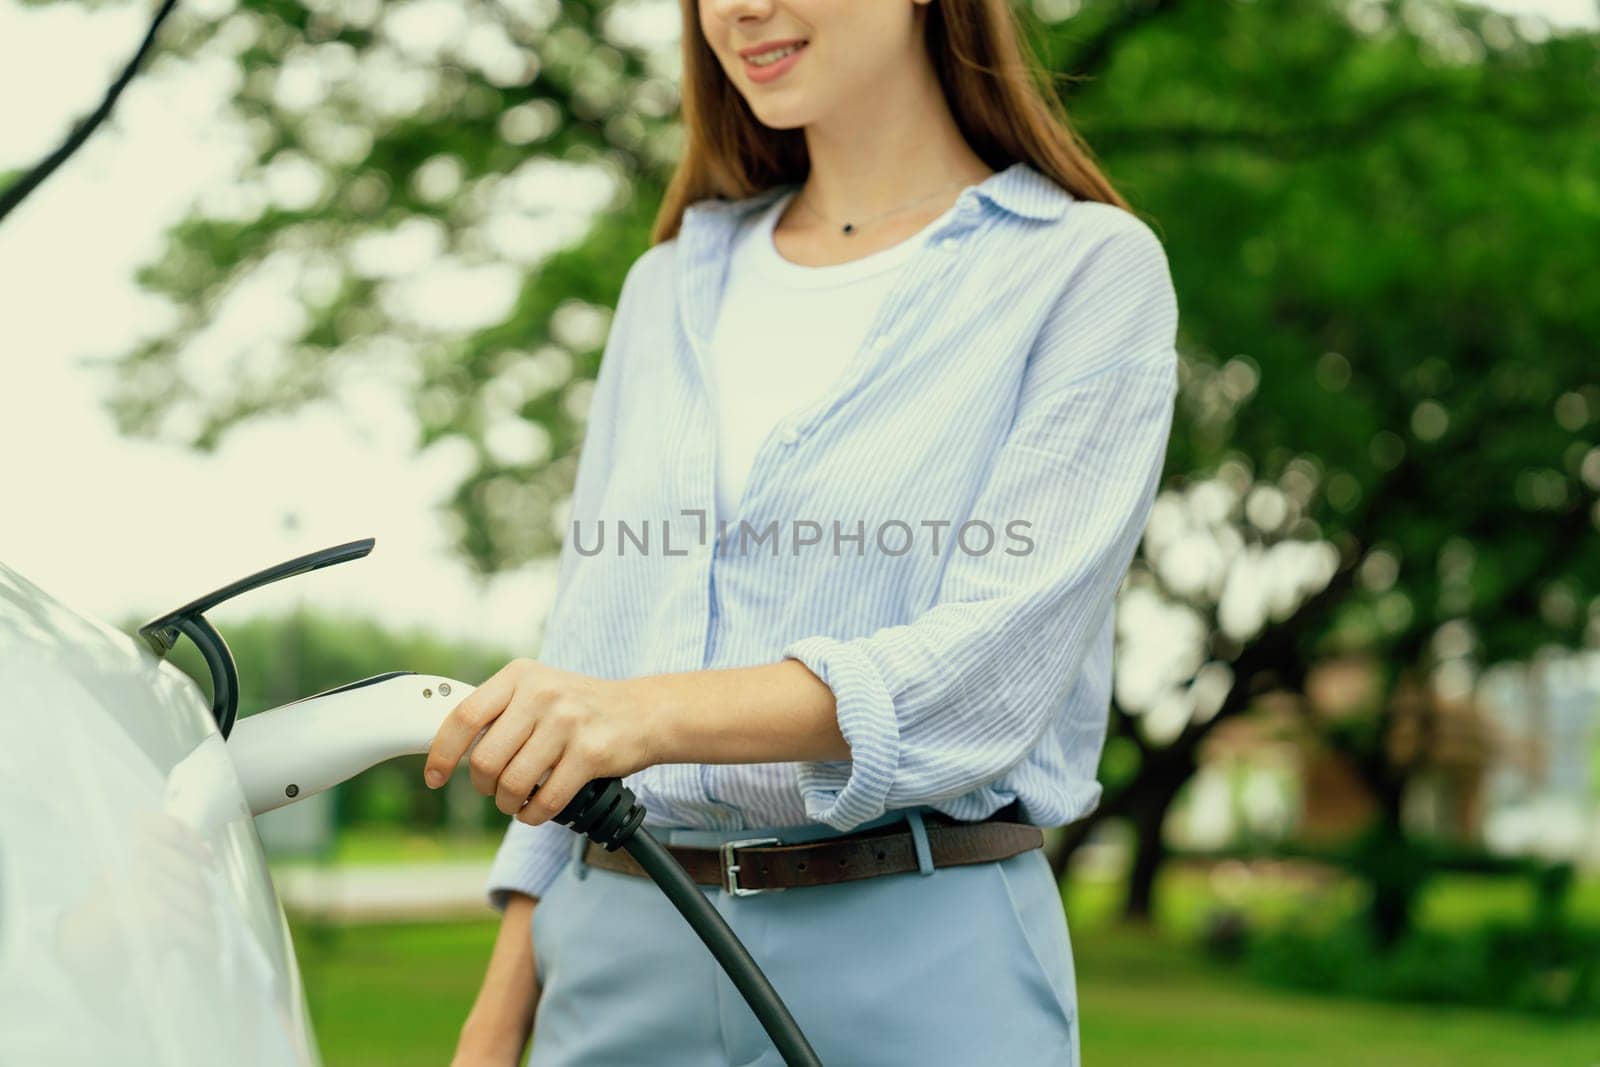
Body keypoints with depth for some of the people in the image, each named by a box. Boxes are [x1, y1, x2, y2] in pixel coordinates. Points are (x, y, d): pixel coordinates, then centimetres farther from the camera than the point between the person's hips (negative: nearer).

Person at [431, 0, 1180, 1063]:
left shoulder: (1089, 268, -2)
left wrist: (660, 712, -29)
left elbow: (995, 660, -15)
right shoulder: (670, 286, 14)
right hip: (620, 958, 4)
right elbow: (584, 649, 14)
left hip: (917, 969, -4)